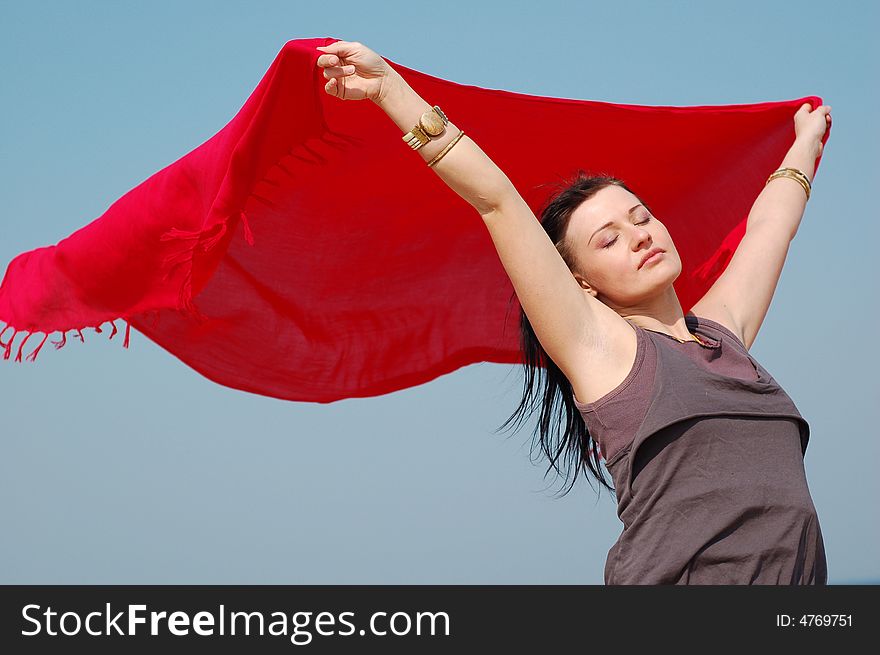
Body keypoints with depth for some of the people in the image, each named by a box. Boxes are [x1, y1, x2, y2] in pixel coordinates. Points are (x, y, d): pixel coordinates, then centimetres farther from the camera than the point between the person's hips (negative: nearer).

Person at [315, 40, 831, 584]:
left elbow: (770, 223, 35)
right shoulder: (598, 344, 4)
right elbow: (497, 200, -1)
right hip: (676, 577, -5)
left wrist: (808, 139, 49)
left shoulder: (720, 331, 18)